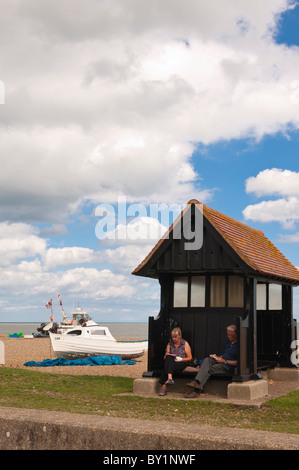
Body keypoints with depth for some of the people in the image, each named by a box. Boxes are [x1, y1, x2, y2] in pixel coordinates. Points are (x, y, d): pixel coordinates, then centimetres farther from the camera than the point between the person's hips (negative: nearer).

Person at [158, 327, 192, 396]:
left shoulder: (185, 344, 7)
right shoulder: (169, 344, 16)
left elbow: (189, 358, 6)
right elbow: (165, 357, 17)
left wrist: (180, 359, -11)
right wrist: (166, 356, -7)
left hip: (181, 363, -3)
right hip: (170, 363, 3)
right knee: (169, 359, -35)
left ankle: (164, 387, -41)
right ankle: (170, 378, -52)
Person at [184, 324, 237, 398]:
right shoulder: (228, 341, 18)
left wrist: (224, 361, -15)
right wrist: (218, 357, 6)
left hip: (229, 366, -8)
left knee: (209, 369, -25)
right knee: (207, 360, -20)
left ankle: (197, 391, -26)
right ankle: (197, 382, -36)